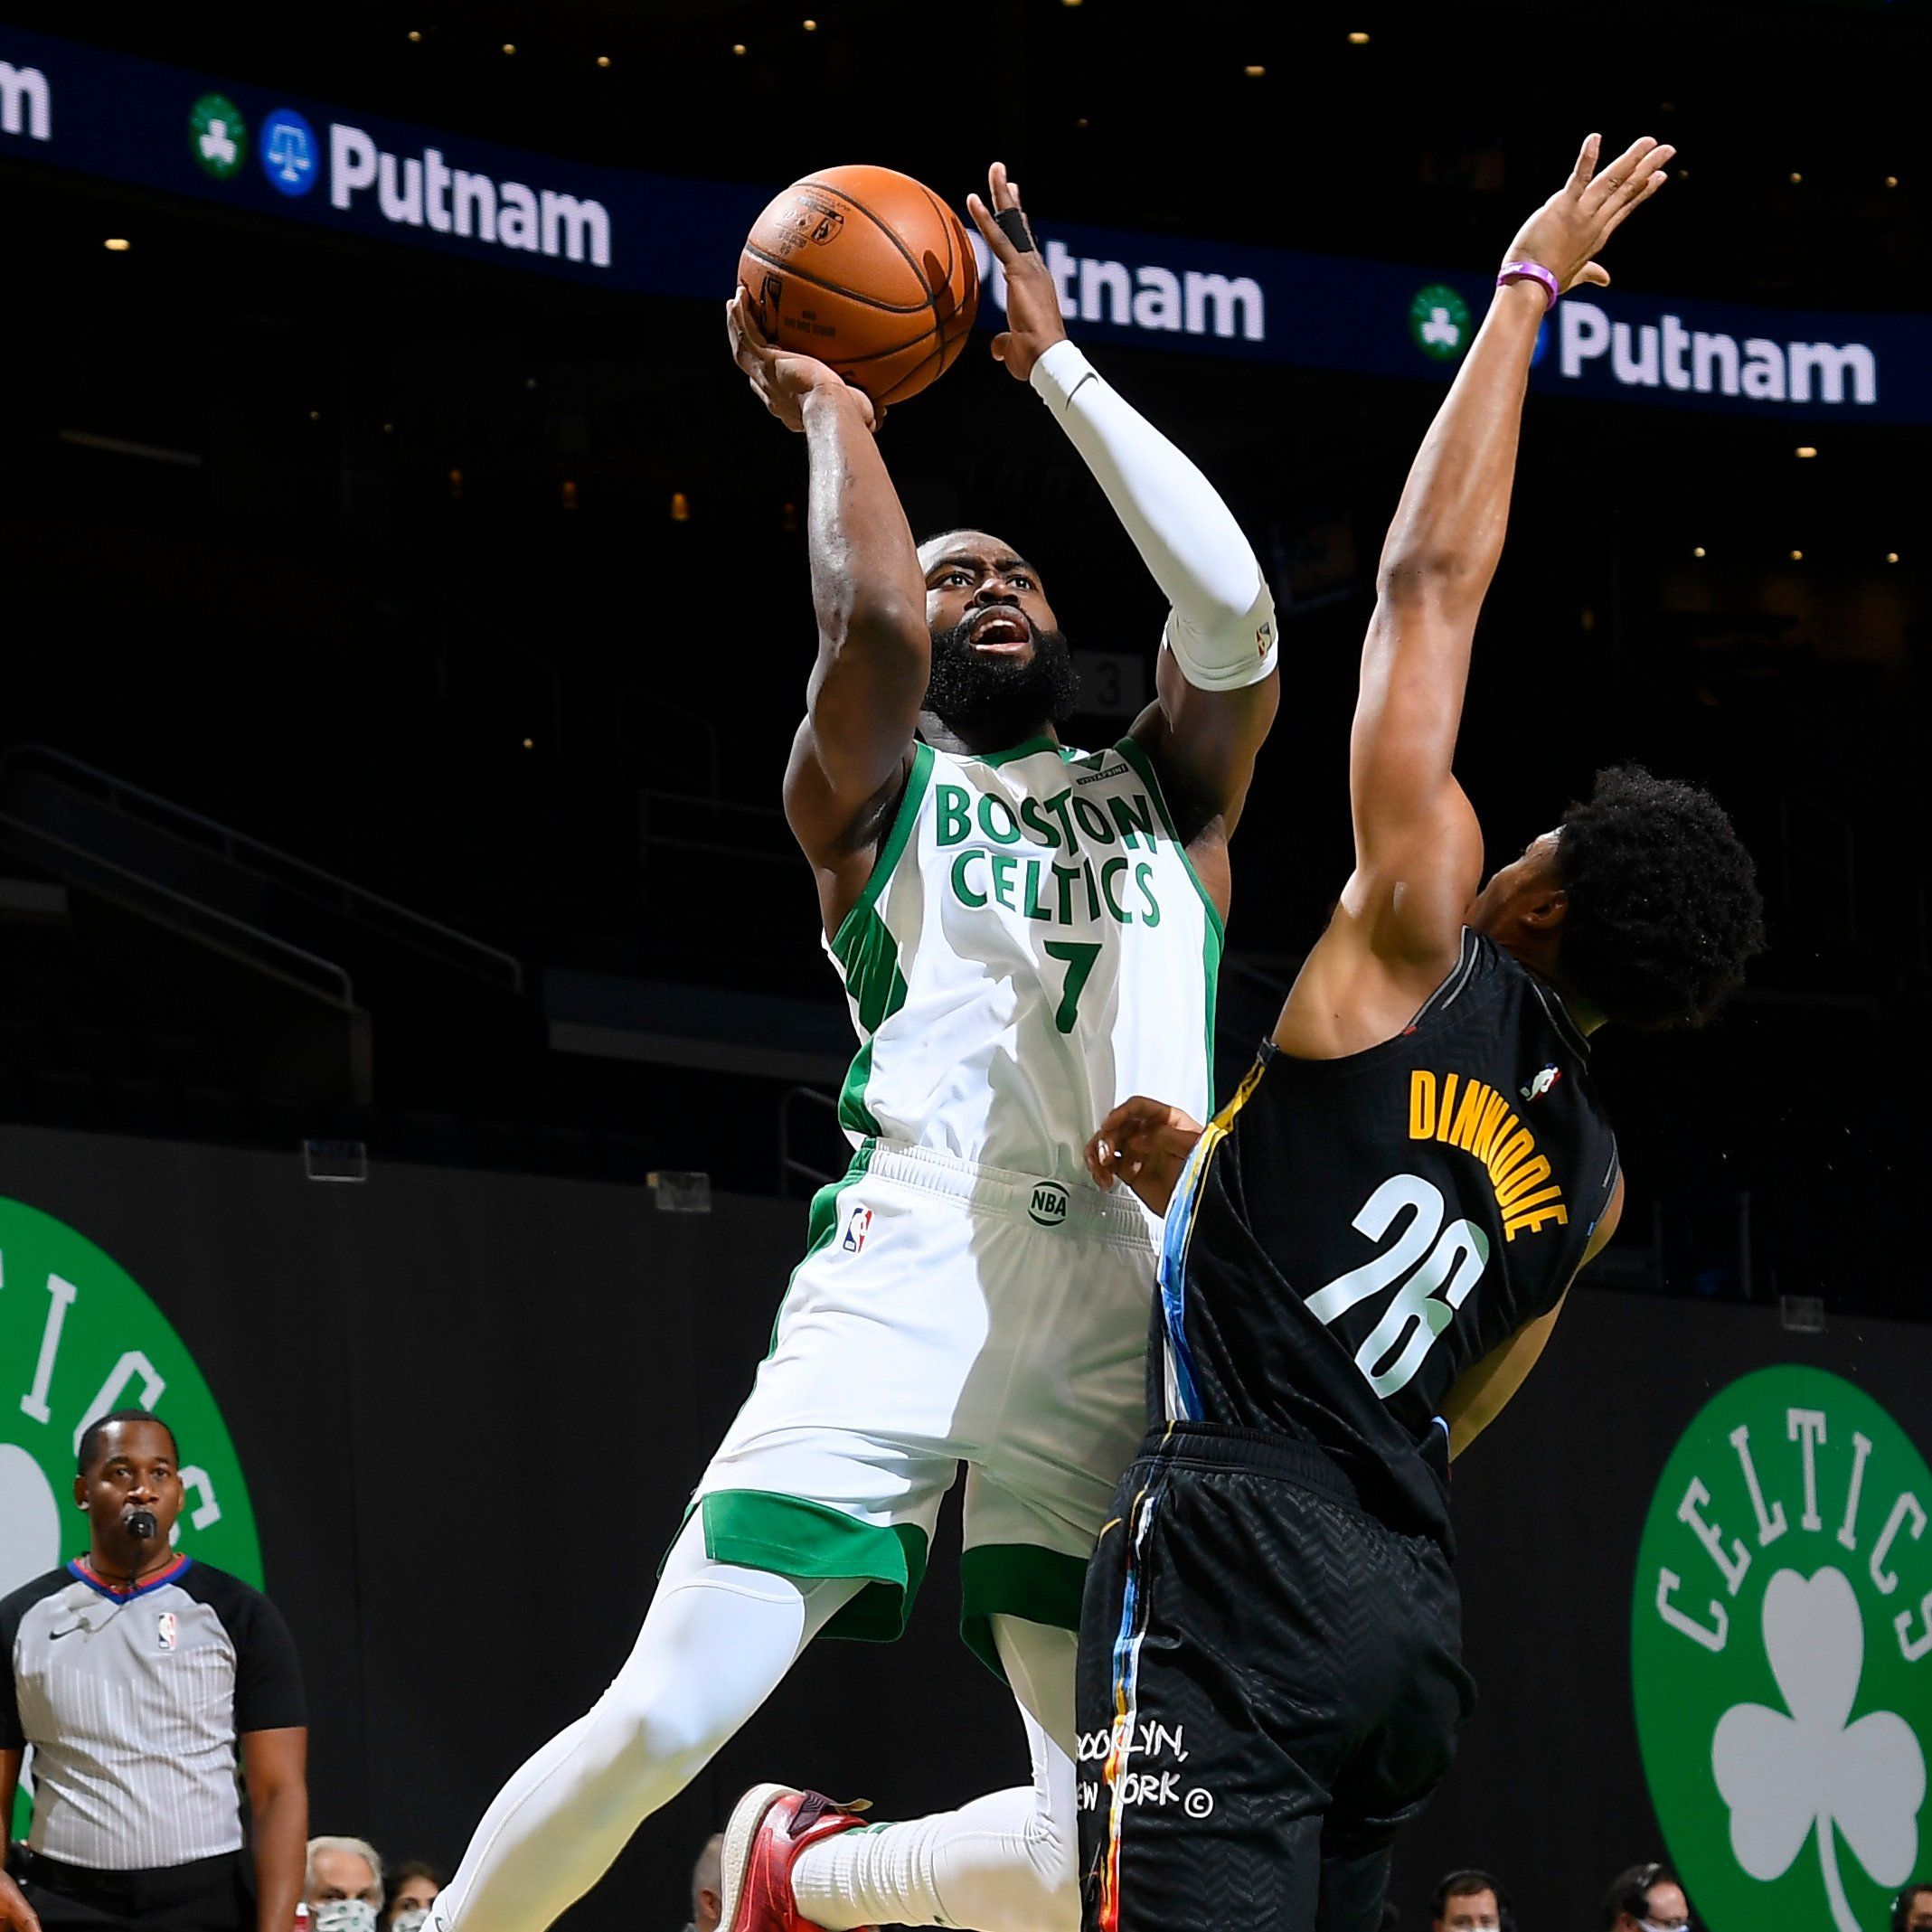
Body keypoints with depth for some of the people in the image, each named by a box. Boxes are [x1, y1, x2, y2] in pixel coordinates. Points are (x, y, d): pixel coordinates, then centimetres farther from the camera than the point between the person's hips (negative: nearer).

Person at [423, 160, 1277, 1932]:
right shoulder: (874, 795, 16)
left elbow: (1231, 611, 3)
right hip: (908, 1277, -3)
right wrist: (828, 409, 11)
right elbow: (866, 619, -7)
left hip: (1124, 1323, 3)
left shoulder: (1170, 796, 23)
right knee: (660, 1724, -17)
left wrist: (1057, 362, 10)